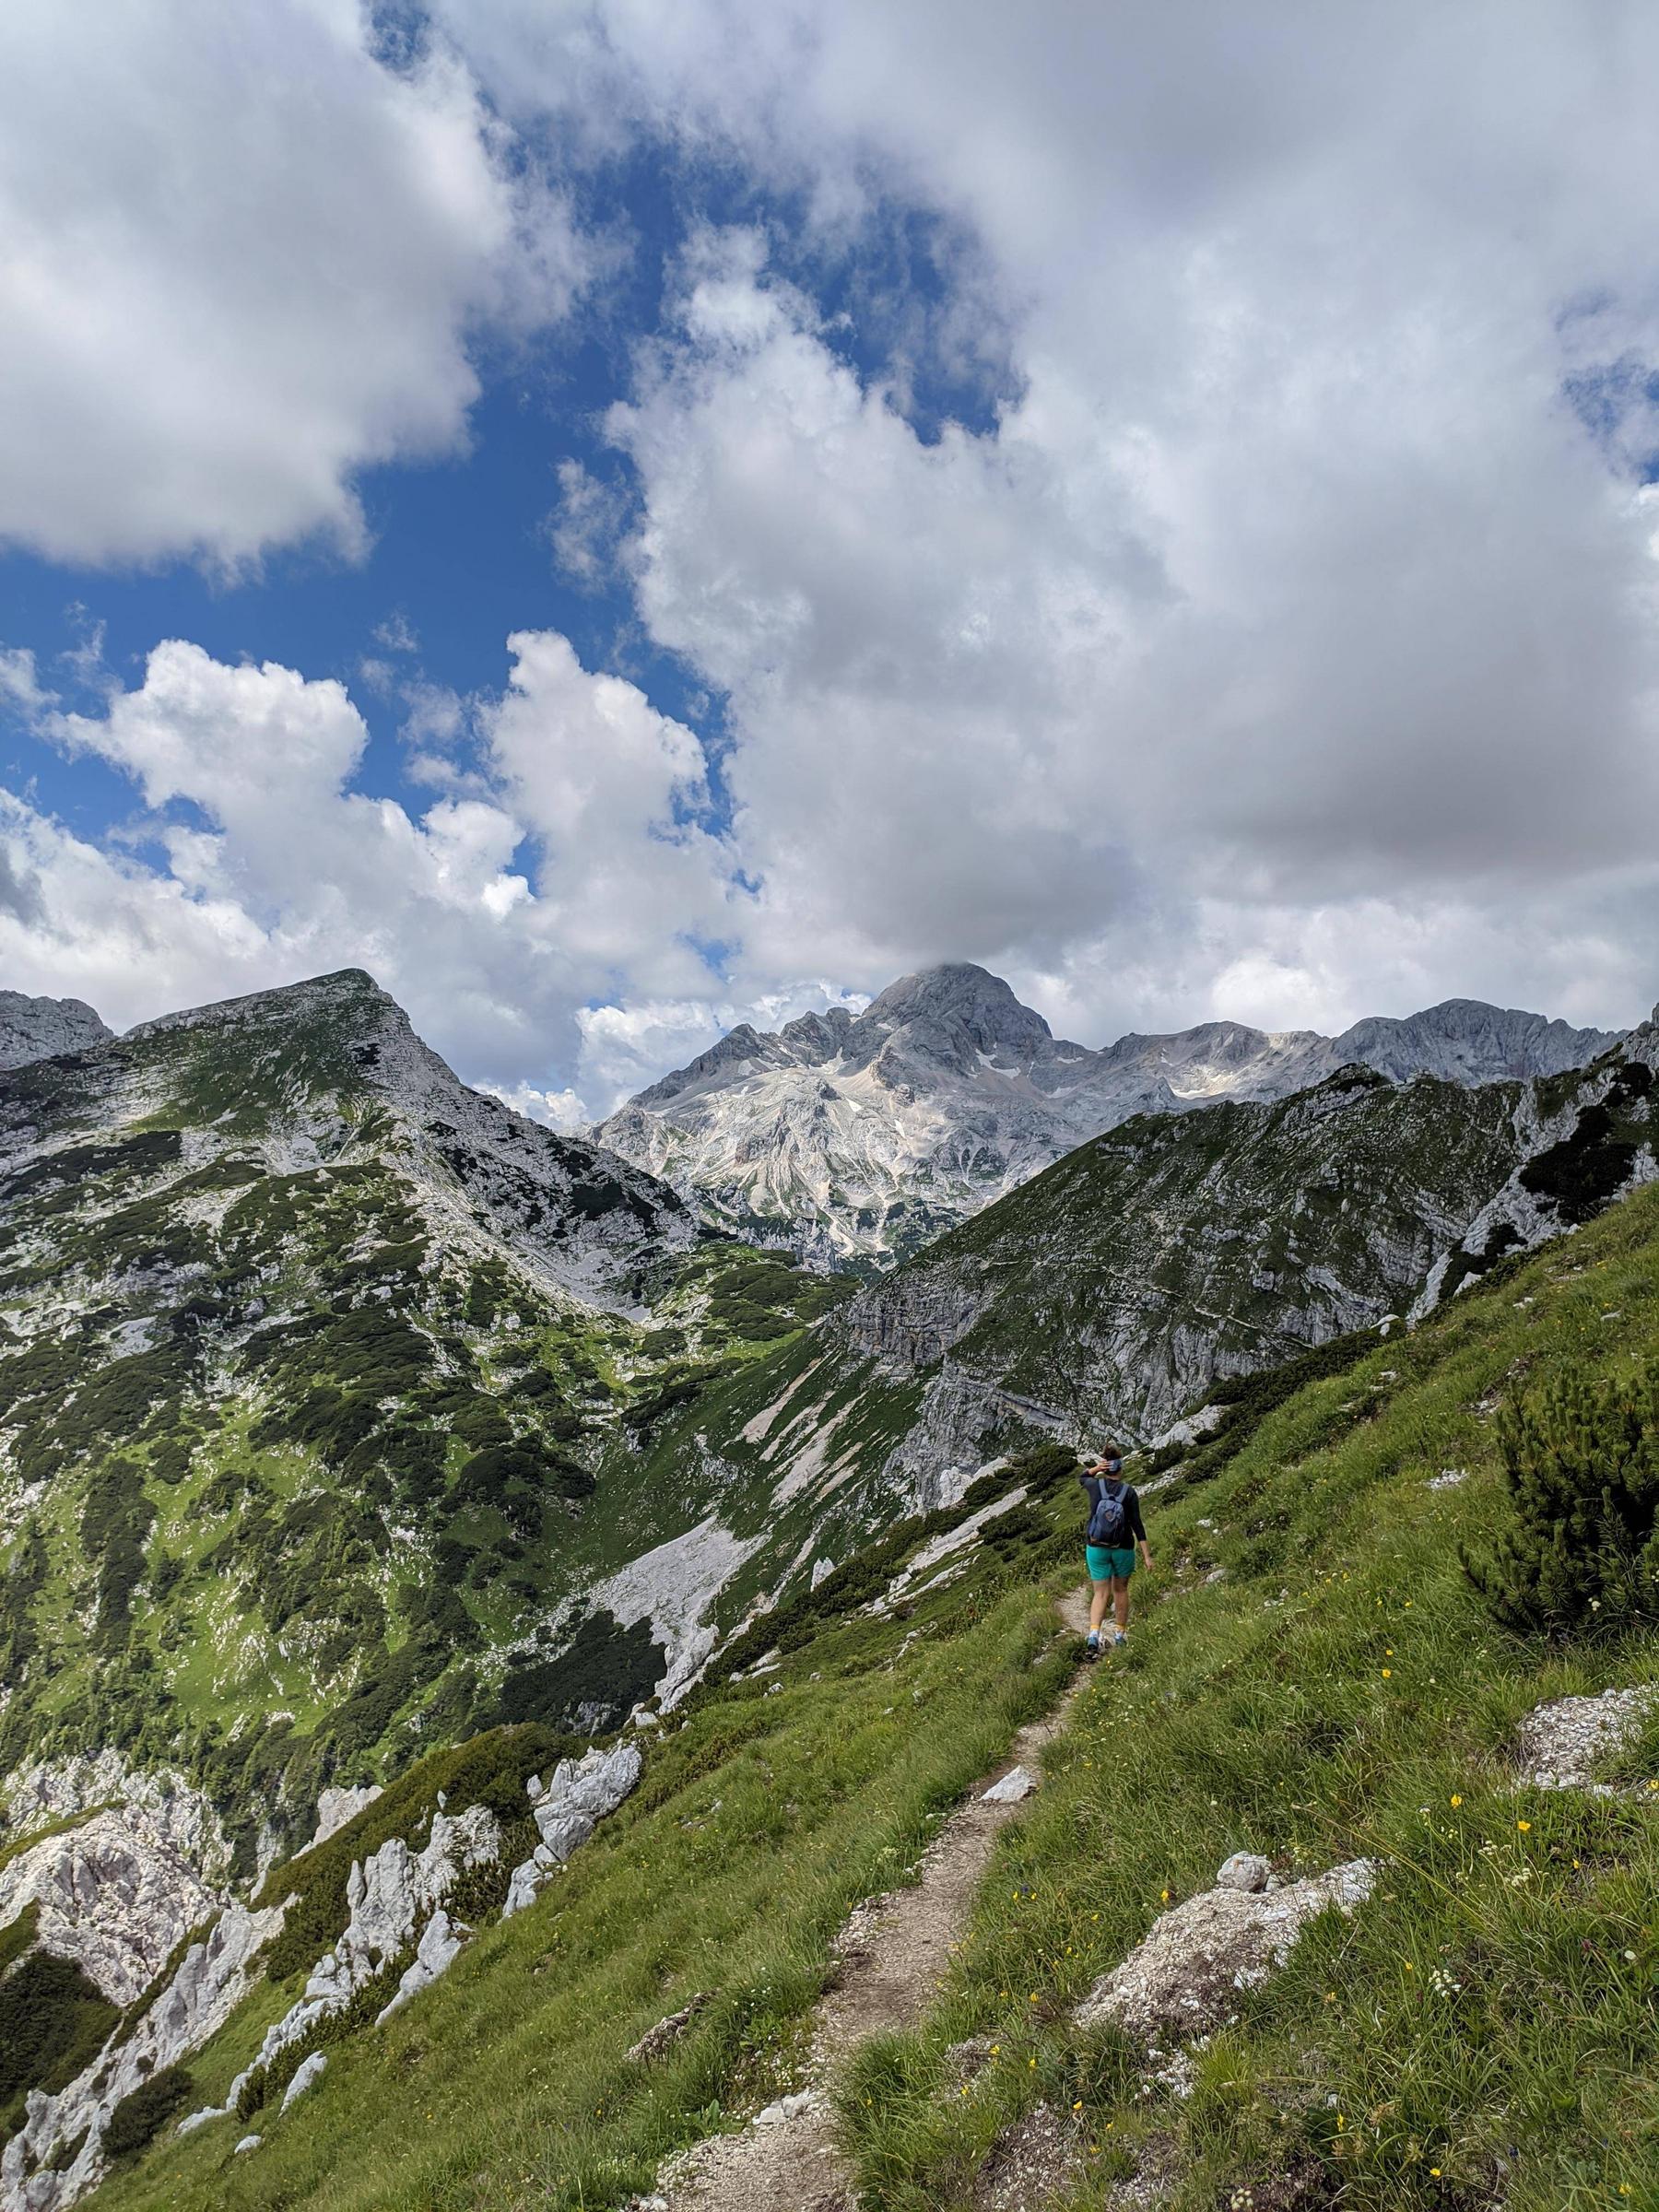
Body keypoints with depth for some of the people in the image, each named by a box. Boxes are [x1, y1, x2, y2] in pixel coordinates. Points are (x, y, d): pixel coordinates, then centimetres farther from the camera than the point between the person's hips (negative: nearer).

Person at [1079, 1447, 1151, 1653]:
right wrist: (1147, 1555, -8)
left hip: (1096, 1547, 1)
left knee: (1100, 1593, 7)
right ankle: (1120, 1634, 28)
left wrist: (1095, 1468, -4)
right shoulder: (1129, 1491, -12)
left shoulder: (1095, 1486, -8)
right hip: (1123, 1549, -1)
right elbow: (1137, 1524, -12)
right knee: (1121, 1589, 21)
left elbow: (1081, 1476, 16)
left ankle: (1094, 1634, -13)